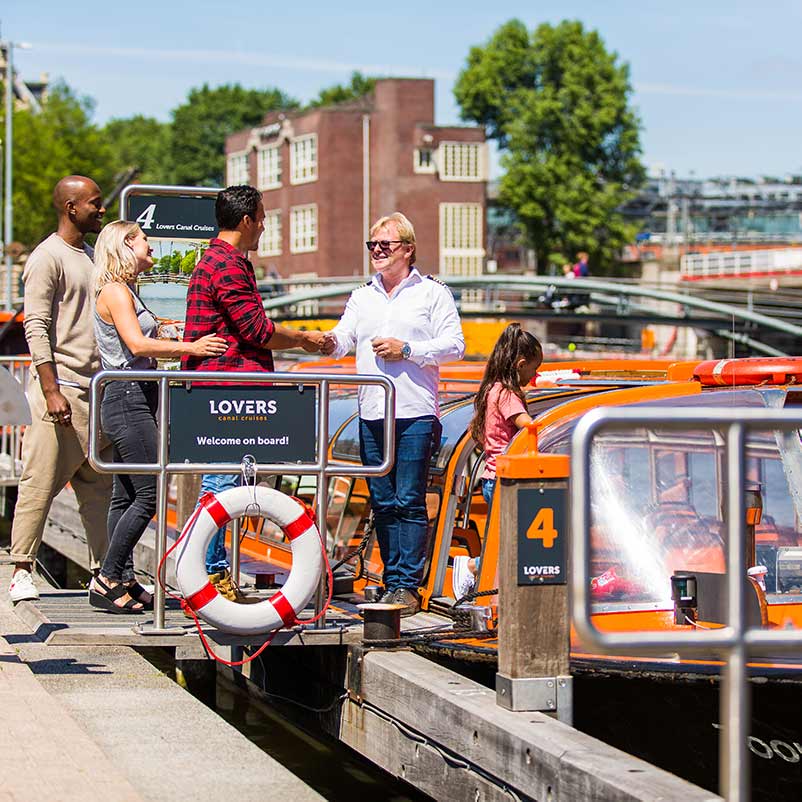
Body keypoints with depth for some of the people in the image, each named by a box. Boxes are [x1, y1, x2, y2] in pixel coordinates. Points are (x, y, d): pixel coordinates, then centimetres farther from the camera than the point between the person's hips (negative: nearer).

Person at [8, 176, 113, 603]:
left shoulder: (90, 255, 19)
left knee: (98, 484, 6)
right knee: (42, 481, -6)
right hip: (62, 386, -8)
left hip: (96, 388, 8)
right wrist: (51, 391, -19)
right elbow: (36, 328, -12)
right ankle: (22, 569, -1)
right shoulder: (47, 258, -6)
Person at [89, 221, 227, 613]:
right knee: (148, 496, -12)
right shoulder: (115, 292, -11)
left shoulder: (126, 292, 19)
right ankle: (107, 581, -10)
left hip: (134, 400, 10)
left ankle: (123, 581, 11)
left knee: (126, 496, 9)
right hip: (127, 398, -10)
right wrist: (190, 348, -24)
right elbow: (137, 345, -22)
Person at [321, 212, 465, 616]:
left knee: (409, 503, -7)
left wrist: (407, 350, -12)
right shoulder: (362, 296, 18)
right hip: (371, 412, 5)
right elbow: (344, 336, 6)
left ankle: (407, 587, -6)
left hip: (414, 413, -5)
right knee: (383, 504, 6)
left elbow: (454, 344, -2)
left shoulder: (432, 292, 5)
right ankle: (392, 583, 12)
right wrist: (330, 342, -17)